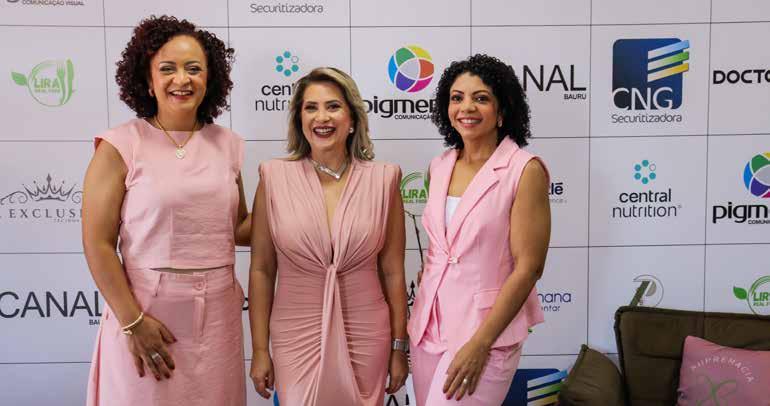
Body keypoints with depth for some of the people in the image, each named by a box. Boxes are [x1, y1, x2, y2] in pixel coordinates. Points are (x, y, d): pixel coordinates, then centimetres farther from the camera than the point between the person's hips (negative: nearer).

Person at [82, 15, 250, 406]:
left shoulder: (227, 145, 6)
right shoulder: (121, 146, -7)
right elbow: (97, 244, -9)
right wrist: (133, 322, -12)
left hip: (218, 312, 4)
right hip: (146, 311, -4)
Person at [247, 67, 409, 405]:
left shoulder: (382, 181, -4)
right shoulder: (275, 178, -5)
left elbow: (392, 272, 1)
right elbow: (261, 270, -1)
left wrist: (399, 348, 3)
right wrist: (259, 350, 0)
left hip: (365, 336, 1)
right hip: (296, 335, 0)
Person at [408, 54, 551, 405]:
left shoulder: (525, 170, -12)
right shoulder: (439, 167, 5)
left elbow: (528, 268, -15)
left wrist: (479, 344, -17)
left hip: (486, 327, -5)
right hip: (428, 323, 6)